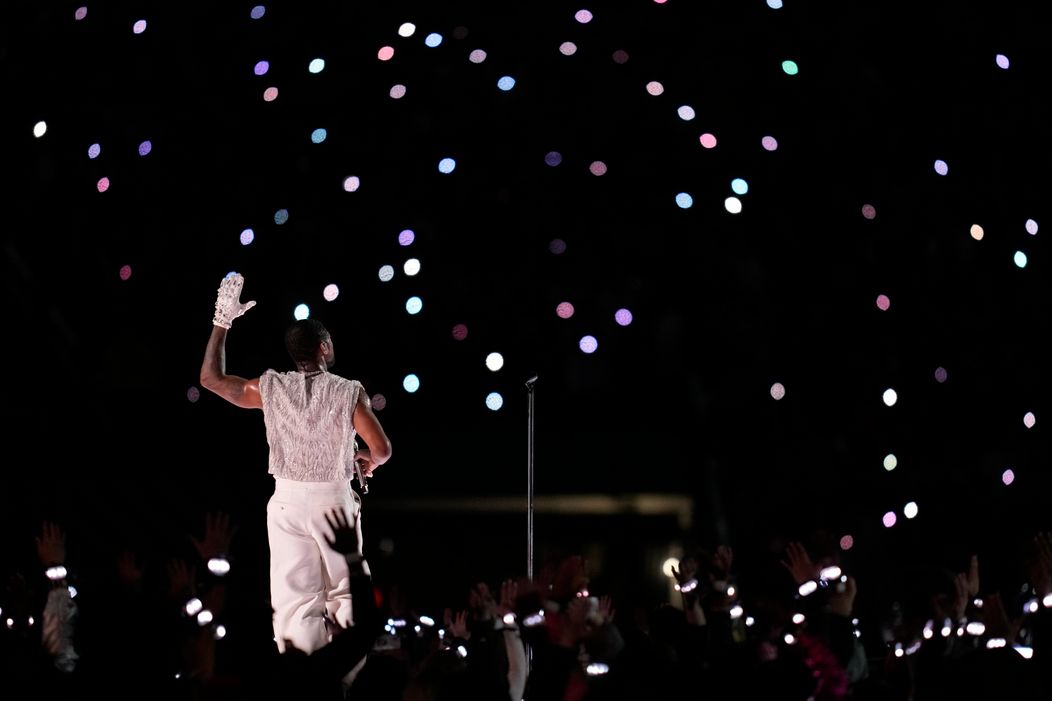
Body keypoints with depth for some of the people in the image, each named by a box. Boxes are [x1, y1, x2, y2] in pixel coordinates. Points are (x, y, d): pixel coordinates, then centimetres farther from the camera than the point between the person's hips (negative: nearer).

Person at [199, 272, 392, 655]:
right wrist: (368, 462, 11)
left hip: (287, 500, 1)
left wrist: (222, 321, 10)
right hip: (334, 499, -1)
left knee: (293, 599, 0)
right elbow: (381, 448, -13)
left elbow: (211, 378, 6)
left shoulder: (271, 387, -3)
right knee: (343, 594, 15)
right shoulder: (348, 392, -9)